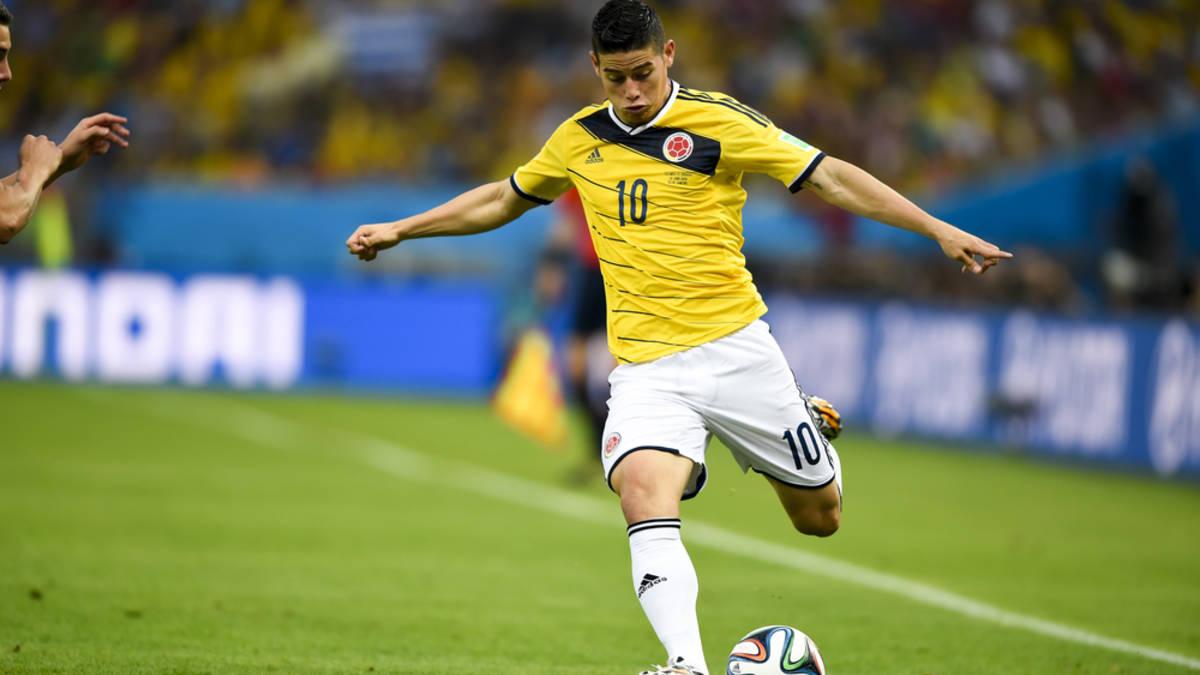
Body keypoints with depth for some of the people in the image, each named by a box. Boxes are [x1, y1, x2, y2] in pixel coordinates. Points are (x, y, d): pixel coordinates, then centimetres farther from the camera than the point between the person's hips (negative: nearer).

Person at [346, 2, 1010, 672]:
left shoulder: (718, 121, -5)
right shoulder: (579, 139, 9)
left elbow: (831, 177, -6)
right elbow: (505, 198, 27)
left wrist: (939, 229, -12)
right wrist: (400, 229, 27)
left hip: (733, 347, -2)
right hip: (646, 370, 2)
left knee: (820, 516, 7)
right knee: (643, 494, -28)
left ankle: (810, 430, 44)